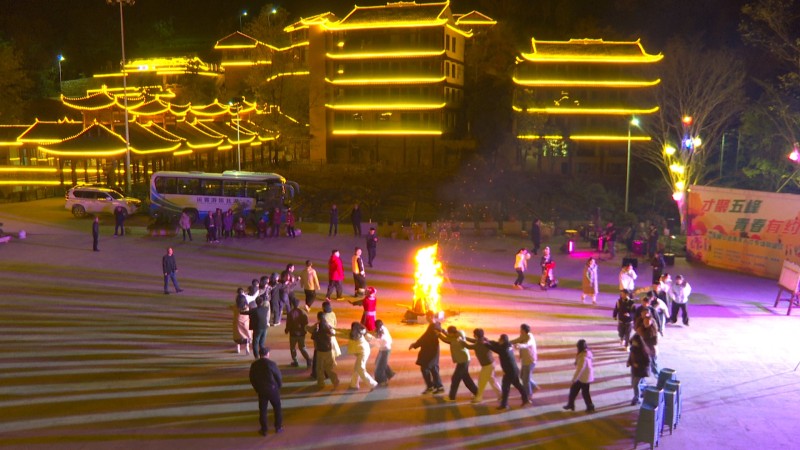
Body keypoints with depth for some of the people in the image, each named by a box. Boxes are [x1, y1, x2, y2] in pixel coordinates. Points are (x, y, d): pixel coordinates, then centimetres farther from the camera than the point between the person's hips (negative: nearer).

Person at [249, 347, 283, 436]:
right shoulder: (271, 364, -17)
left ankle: (264, 430, 14)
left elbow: (252, 378, 4)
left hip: (261, 391, 3)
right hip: (273, 389, -3)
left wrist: (257, 388, 15)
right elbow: (278, 376, -10)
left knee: (262, 410, 10)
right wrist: (279, 386, 8)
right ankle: (278, 427, 21)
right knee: (277, 408, 15)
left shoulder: (254, 364, -4)